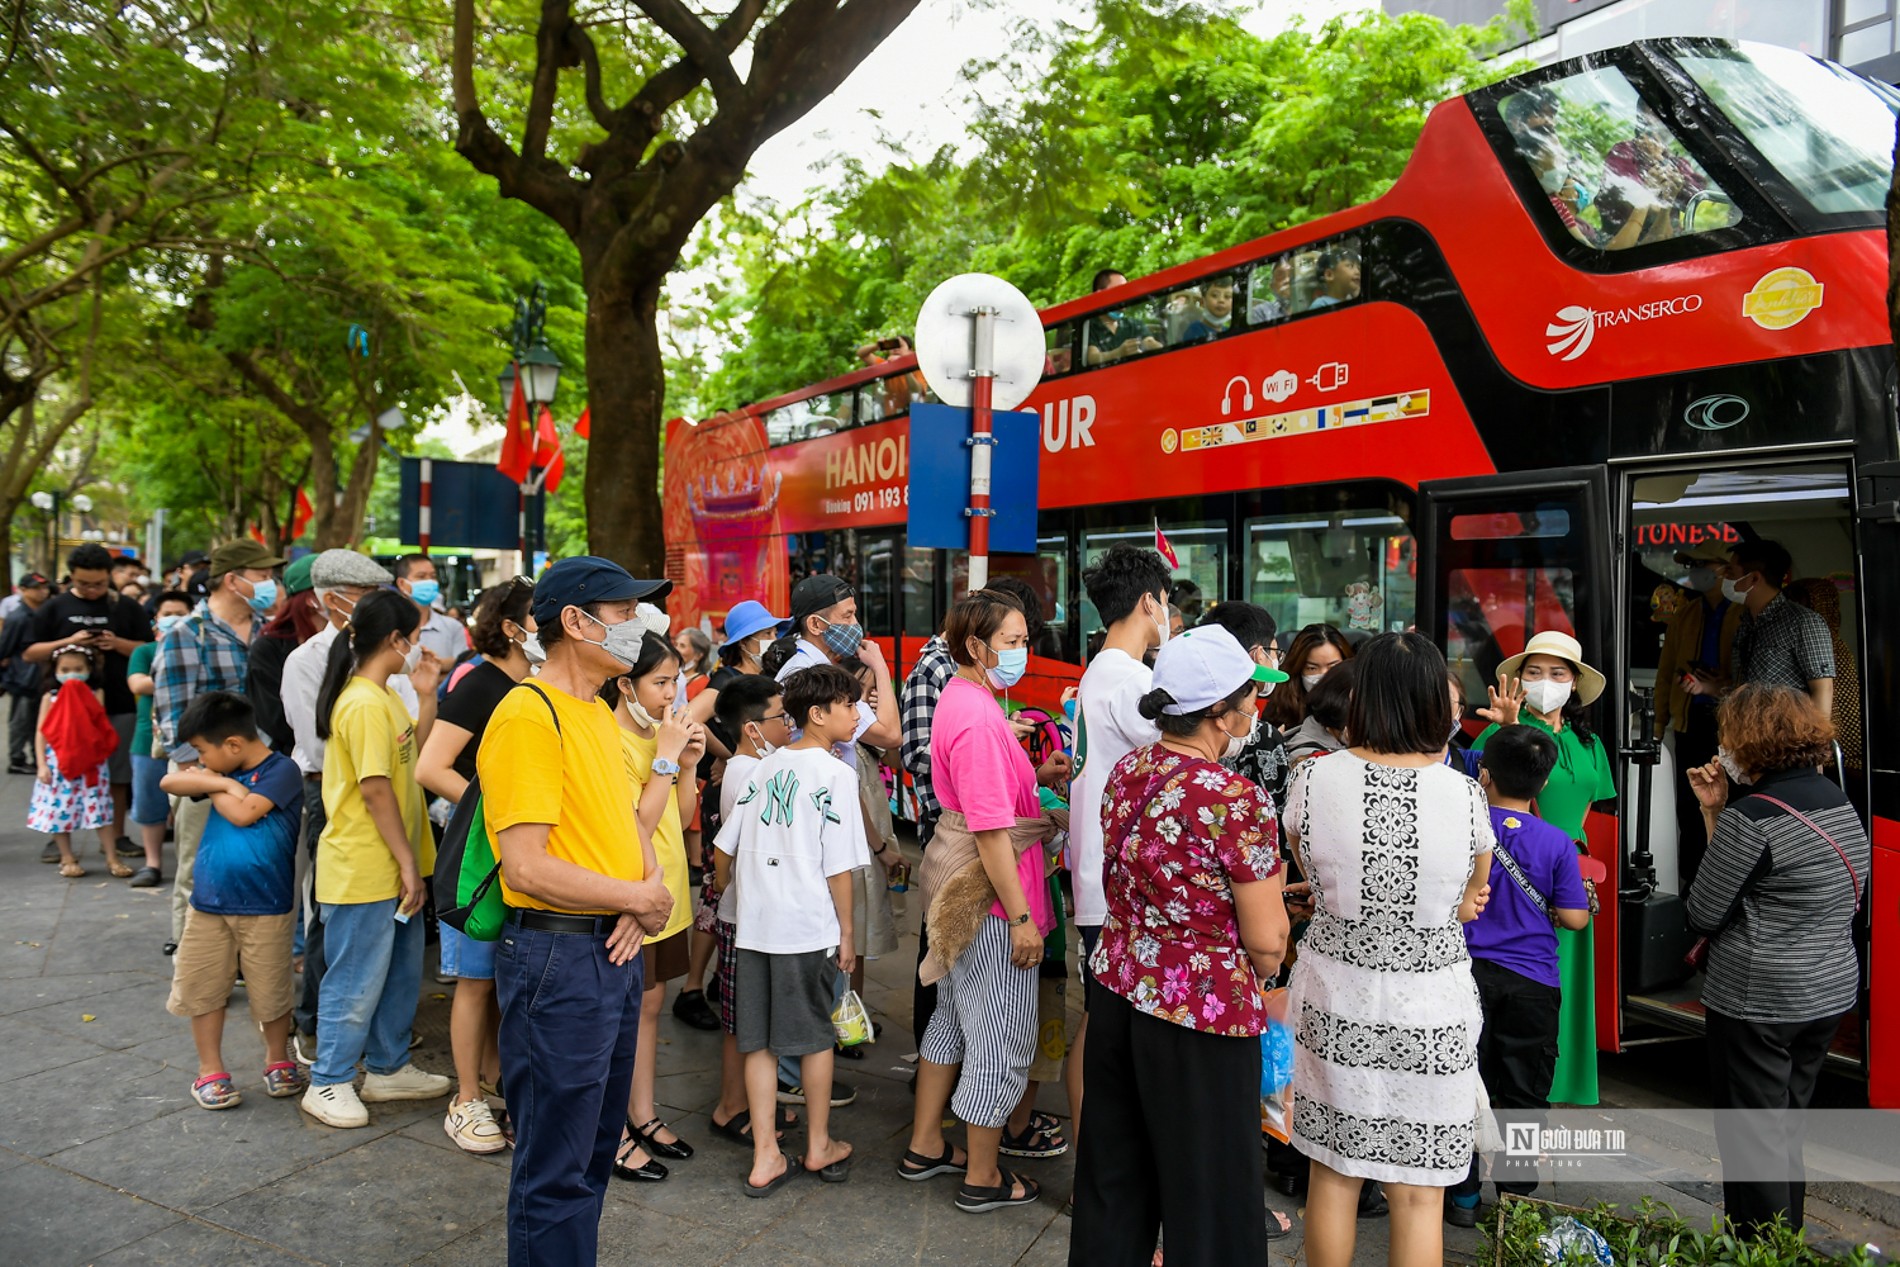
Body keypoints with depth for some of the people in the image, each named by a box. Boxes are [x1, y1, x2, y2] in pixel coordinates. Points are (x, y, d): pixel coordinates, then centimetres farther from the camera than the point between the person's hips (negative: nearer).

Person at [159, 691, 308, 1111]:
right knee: (201, 988, 9)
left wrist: (210, 784, -4)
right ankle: (210, 1071, 24)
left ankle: (278, 1061, 30)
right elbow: (170, 782, -2)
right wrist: (221, 782, -17)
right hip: (208, 903, 6)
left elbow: (244, 813, -21)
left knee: (270, 992, 7)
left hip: (265, 907, -6)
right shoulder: (224, 769, 8)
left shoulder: (281, 770, -12)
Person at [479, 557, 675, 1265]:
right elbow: (528, 868, -23)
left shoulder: (599, 713, 12)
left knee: (596, 1146, 22)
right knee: (558, 1168, 4)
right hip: (558, 958, -9)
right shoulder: (529, 715, -18)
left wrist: (646, 889, -3)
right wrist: (638, 899, -13)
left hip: (613, 950, 9)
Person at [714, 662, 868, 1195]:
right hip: (809, 928, -5)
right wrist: (847, 935, -2)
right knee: (815, 1036, 11)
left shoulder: (763, 768, 8)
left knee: (758, 1040, 10)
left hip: (753, 925, 5)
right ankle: (819, 1146, 26)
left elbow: (723, 851, 11)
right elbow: (838, 867, -11)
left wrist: (730, 892, 30)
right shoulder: (836, 774, -9)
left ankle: (766, 1157, 14)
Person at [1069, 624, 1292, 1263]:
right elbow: (1266, 941, -17)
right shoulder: (1238, 801, -22)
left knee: (1114, 1175, 21)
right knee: (1207, 1190, 12)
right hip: (1201, 1015, -7)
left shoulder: (1127, 771, -1)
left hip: (1117, 991, 7)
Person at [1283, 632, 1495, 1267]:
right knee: (1418, 1196, 12)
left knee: (1332, 1174, 17)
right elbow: (1471, 899, 5)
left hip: (1334, 997, 1)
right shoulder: (1464, 794, -13)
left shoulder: (1312, 778, -11)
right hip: (1429, 1007, -1)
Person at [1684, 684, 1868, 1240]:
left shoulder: (1751, 815, -21)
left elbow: (1704, 915, -16)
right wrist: (1716, 813, 5)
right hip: (1831, 990, 9)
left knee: (1752, 1137, 5)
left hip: (1757, 1001, -8)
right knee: (1787, 1127, 21)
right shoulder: (1837, 798, 5)